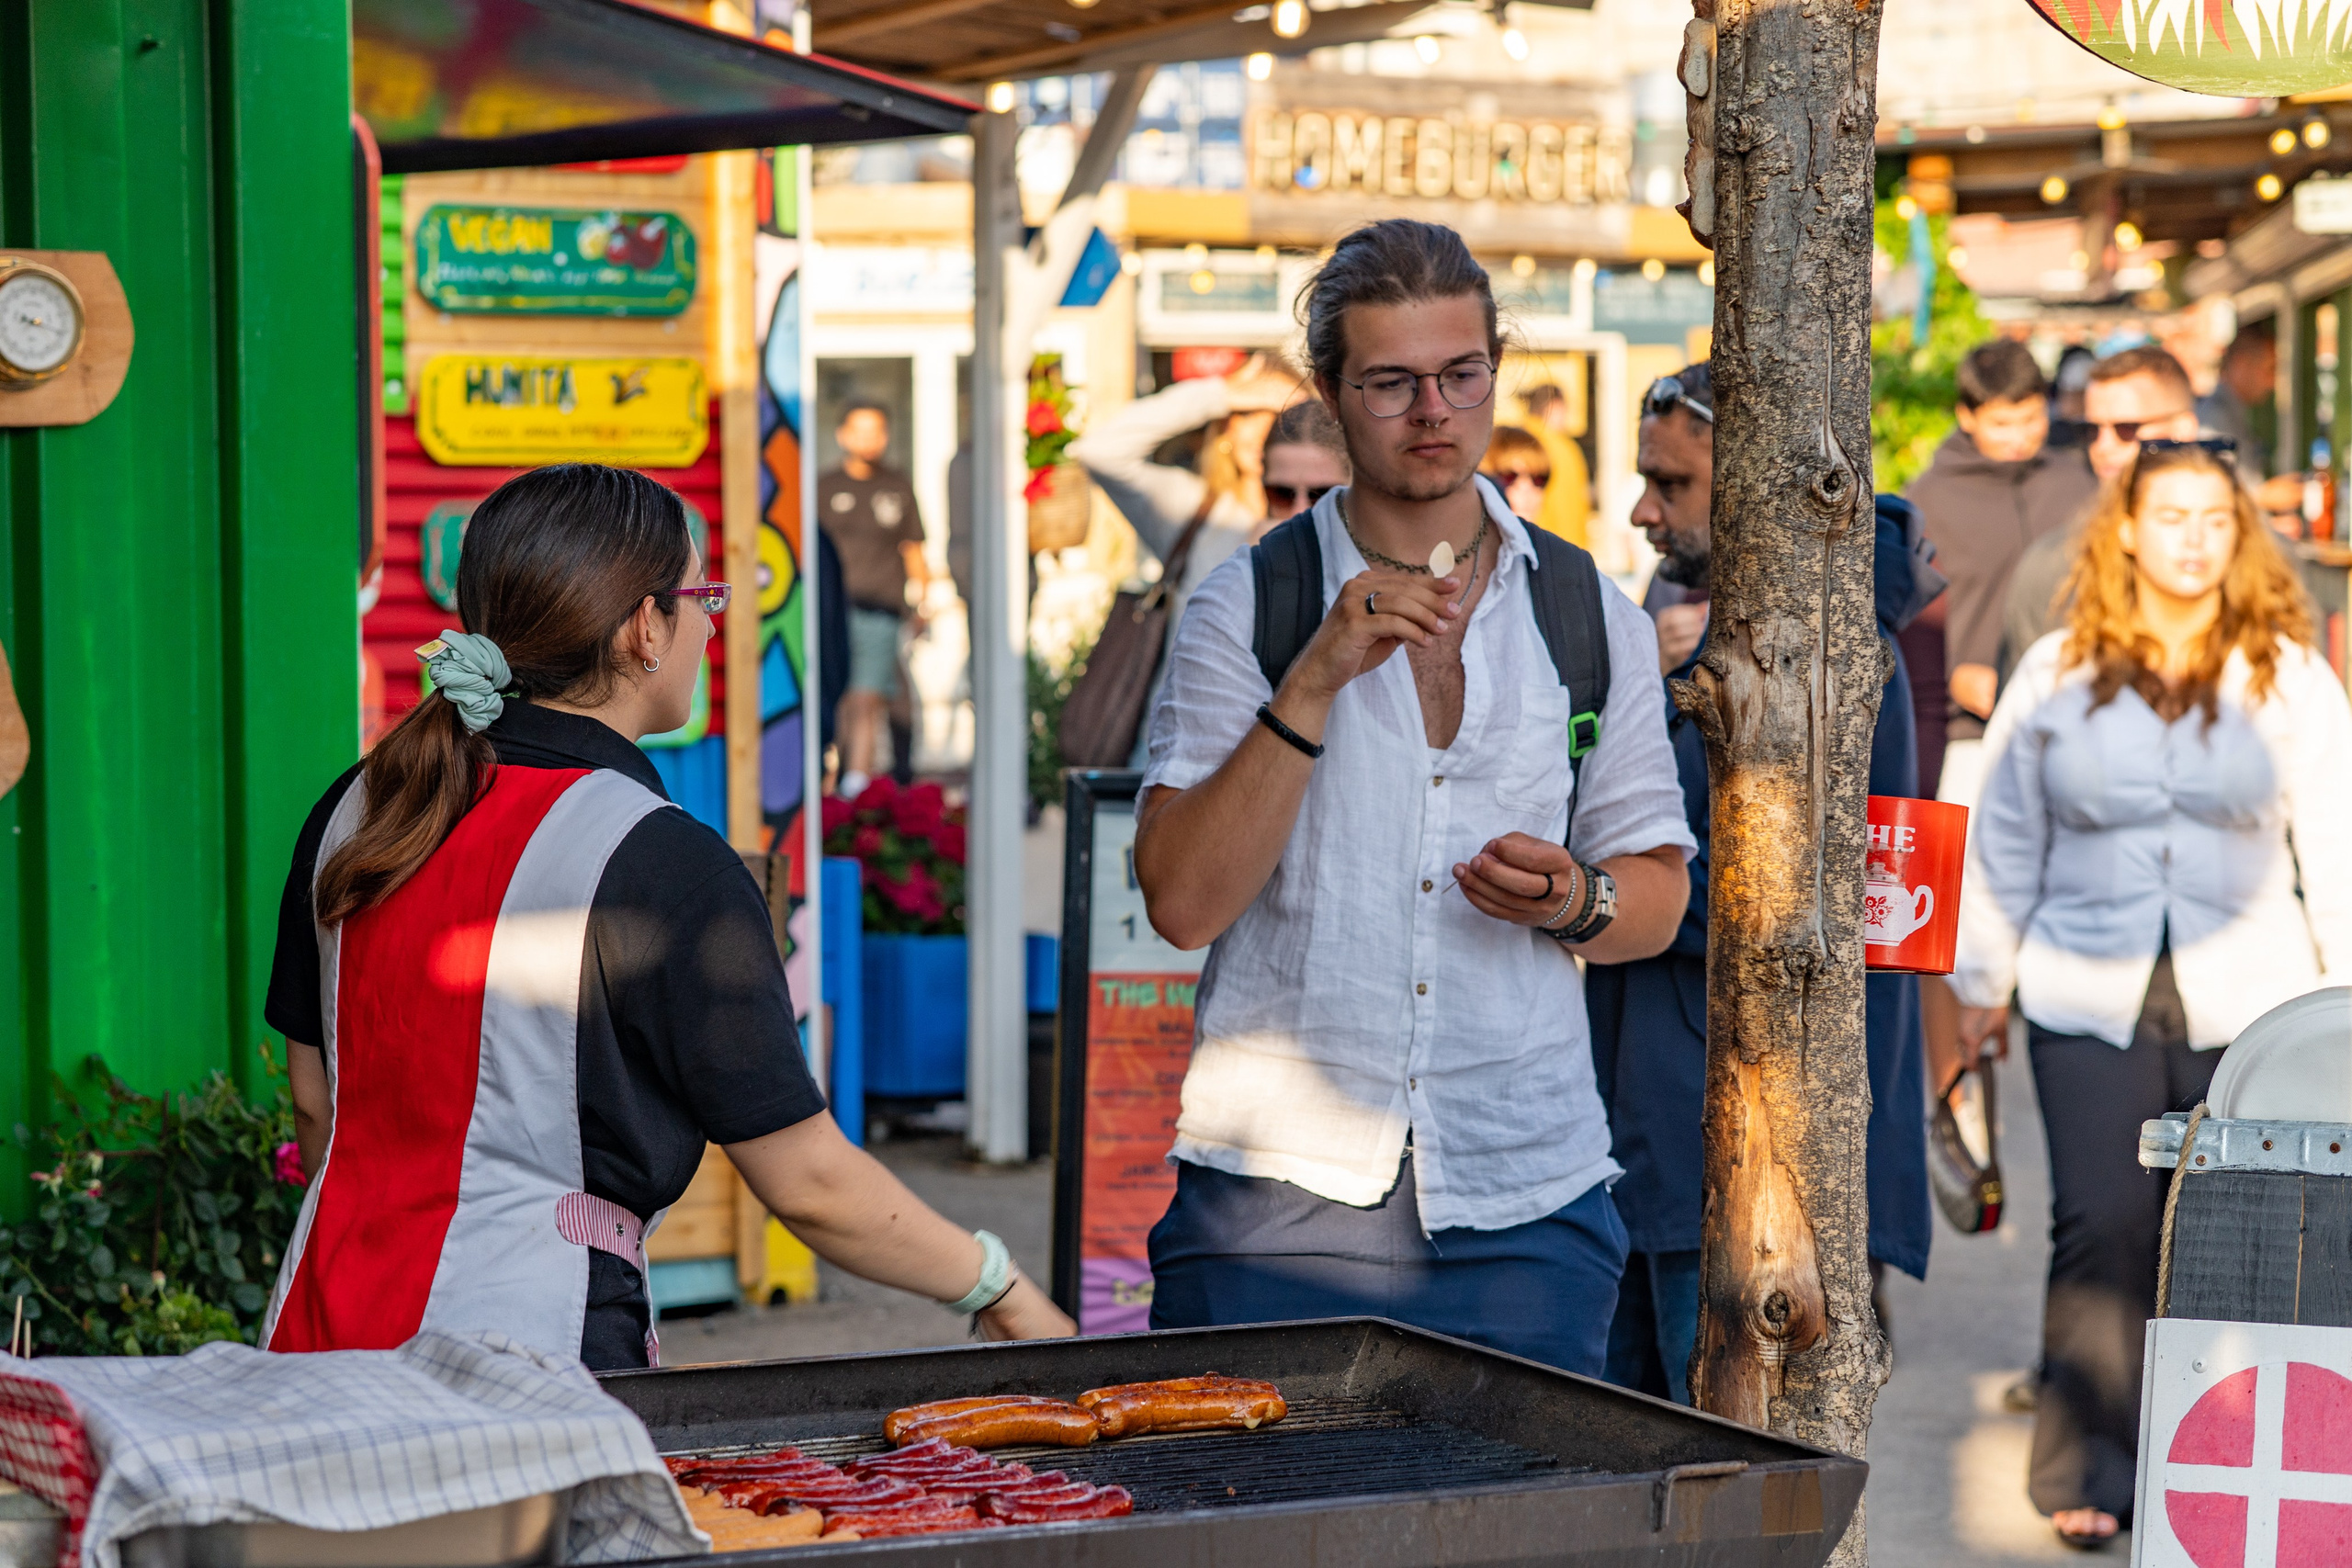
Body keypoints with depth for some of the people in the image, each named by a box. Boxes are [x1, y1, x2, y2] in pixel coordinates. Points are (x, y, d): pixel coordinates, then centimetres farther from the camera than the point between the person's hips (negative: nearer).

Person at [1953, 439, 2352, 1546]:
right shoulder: (2056, 674, 6)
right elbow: (2004, 840, 12)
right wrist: (1983, 981, 13)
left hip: (2247, 1001, 0)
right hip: (2090, 1000, 0)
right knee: (2102, 1229, -6)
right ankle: (2089, 1474, 2)